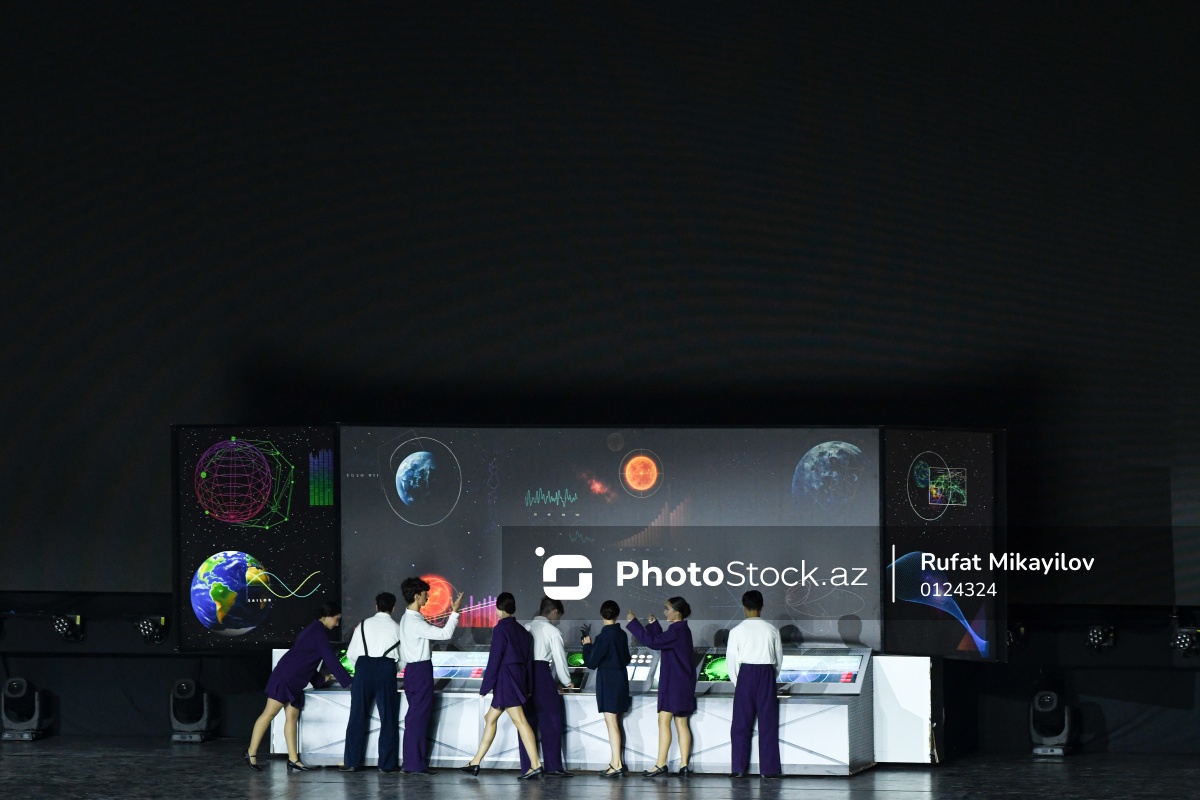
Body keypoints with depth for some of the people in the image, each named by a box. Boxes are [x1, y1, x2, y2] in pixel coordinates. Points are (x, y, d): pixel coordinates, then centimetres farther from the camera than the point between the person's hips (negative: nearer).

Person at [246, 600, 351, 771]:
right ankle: (251, 753, -4)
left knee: (292, 717, 5)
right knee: (269, 713, -6)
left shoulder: (314, 630, 19)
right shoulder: (318, 632, -12)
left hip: (295, 682, 10)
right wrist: (349, 681, -10)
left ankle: (293, 759, 3)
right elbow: (331, 659, -14)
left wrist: (320, 678, 27)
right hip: (285, 677, -10)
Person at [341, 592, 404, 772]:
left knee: (358, 716, 6)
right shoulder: (396, 628, 7)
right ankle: (387, 763, 6)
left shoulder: (364, 625, 8)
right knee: (388, 717, 6)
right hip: (386, 669, -1)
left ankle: (351, 762, 6)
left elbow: (351, 654, 7)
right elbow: (402, 659, 8)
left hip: (363, 667, 1)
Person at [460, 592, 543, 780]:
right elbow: (529, 660, 15)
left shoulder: (501, 628, -10)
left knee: (520, 721, -13)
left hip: (506, 678, -9)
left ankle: (535, 765, -20)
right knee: (490, 718, 16)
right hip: (519, 678, 9)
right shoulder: (522, 631, 14)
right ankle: (475, 763, 20)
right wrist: (528, 688, 19)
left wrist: (486, 686, -9)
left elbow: (494, 659, -13)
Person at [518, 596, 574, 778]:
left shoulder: (527, 628, 14)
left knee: (528, 722, 8)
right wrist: (567, 682, 15)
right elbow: (560, 659, -1)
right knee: (551, 722, -1)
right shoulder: (552, 631, -1)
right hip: (542, 673, -5)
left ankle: (527, 767, 6)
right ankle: (553, 767, -6)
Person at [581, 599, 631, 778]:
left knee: (611, 722, -6)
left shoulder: (604, 637, -17)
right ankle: (616, 762, 23)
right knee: (613, 722, 17)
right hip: (621, 680, 8)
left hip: (608, 682, -8)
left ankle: (617, 765, -8)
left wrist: (587, 646, 1)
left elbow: (591, 663, -15)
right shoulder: (622, 635, 4)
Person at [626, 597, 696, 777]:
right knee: (681, 723, 8)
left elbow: (652, 642, -23)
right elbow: (662, 641, 25)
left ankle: (661, 764, -7)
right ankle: (684, 766, 6)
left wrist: (633, 622, -17)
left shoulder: (676, 630, -17)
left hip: (674, 684, -10)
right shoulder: (682, 629, 14)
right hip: (682, 683, 10)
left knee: (664, 721, -7)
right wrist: (653, 624, 20)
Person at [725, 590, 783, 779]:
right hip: (767, 673, 1)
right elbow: (779, 658, 7)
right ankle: (769, 768, 3)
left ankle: (739, 768, 4)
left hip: (746, 673, -1)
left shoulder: (737, 631, -4)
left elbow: (731, 659, -2)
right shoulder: (771, 630, 2)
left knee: (741, 724, 5)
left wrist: (736, 682, 11)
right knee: (768, 723, 4)